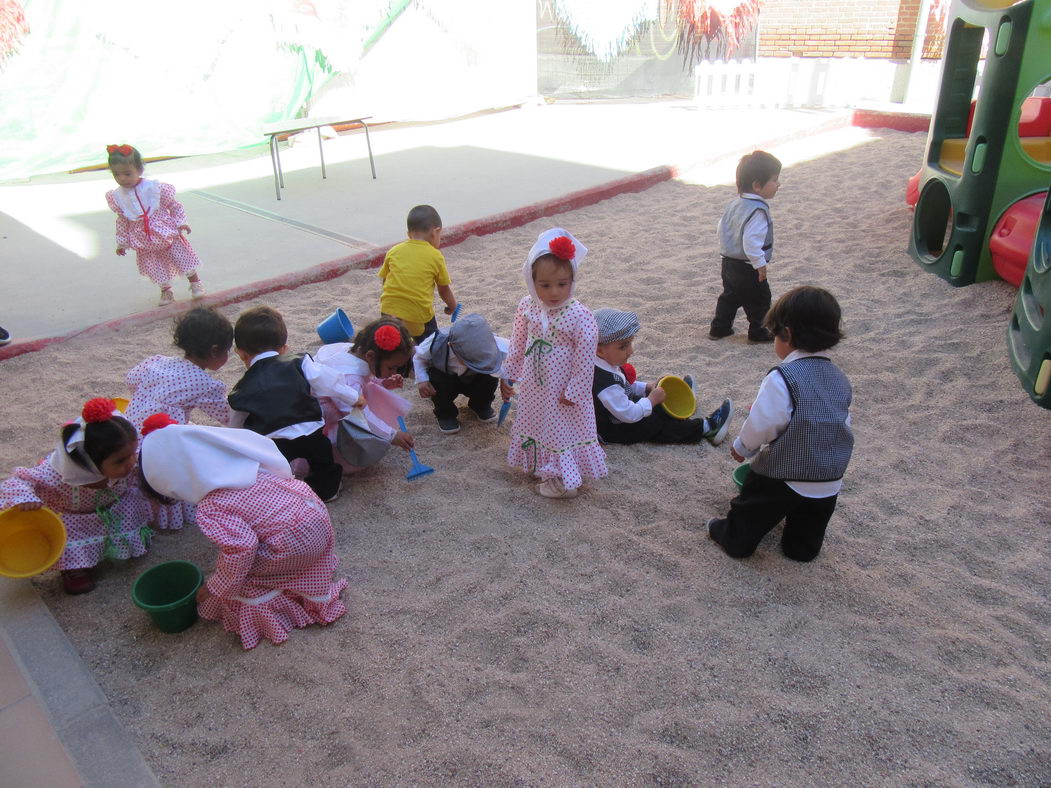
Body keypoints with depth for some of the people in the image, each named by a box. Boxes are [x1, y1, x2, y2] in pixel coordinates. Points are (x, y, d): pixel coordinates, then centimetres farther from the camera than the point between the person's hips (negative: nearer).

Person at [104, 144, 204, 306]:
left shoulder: (155, 187, -16)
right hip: (144, 241, 3)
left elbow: (174, 205, -4)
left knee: (181, 256, 7)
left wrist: (181, 222, -11)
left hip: (165, 231, -3)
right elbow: (122, 220, 6)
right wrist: (121, 242, 10)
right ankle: (166, 291, 27)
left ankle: (195, 283, 27)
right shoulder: (117, 196, -5)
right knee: (155, 267, 9)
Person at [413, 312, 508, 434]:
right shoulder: (437, 342, -38)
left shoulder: (488, 347, -39)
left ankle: (480, 406, 7)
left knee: (490, 379, -28)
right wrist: (421, 380, -29)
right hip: (445, 379, -1)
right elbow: (418, 357, -16)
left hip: (473, 380, 1)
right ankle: (444, 413, 0)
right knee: (438, 382, -33)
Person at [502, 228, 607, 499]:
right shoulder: (526, 307, -9)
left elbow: (585, 357, -21)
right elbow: (517, 344, 3)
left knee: (563, 428, 12)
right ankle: (546, 468, 46)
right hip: (534, 388, 6)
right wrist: (507, 374, 8)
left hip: (562, 393, -6)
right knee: (536, 425, 23)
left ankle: (564, 478, 32)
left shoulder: (579, 316, -27)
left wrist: (575, 392, -17)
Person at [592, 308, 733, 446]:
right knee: (658, 422, -7)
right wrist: (652, 400, -20)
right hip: (613, 432, -9)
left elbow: (624, 386, 13)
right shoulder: (606, 383, -36)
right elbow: (629, 415, -32)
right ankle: (706, 428, 2)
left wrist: (647, 388, 2)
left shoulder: (606, 365, -5)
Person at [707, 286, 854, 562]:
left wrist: (742, 447, -2)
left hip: (781, 476, -6)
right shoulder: (840, 379, 2)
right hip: (829, 480, 6)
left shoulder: (782, 378, -22)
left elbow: (763, 424, -21)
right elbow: (843, 422, 12)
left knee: (750, 517, 20)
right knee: (808, 534, 27)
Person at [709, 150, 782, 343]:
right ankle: (757, 332, 22)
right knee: (759, 300, 10)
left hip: (729, 261, 8)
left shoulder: (735, 202, 4)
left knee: (730, 296, 22)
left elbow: (722, 227, 13)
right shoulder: (758, 210, -25)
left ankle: (719, 327, 29)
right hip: (748, 268, -8)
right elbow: (751, 240, -31)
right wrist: (760, 264, -21)